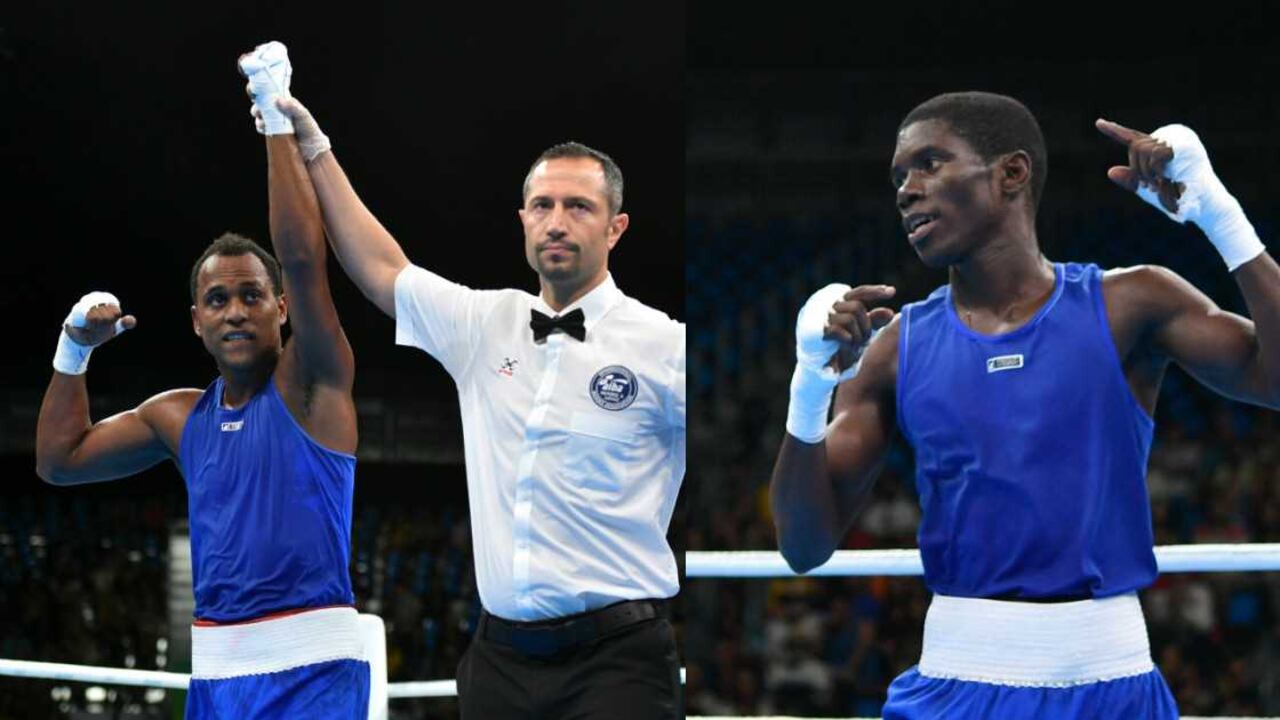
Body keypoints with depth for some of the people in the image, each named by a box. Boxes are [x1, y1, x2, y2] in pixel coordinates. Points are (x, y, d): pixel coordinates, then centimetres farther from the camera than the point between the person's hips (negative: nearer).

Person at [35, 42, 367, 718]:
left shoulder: (311, 383, -2)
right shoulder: (179, 417, 14)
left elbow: (303, 258, -16)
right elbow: (60, 459, 21)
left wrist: (279, 121, -17)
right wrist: (75, 347, 13)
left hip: (311, 664, -6)